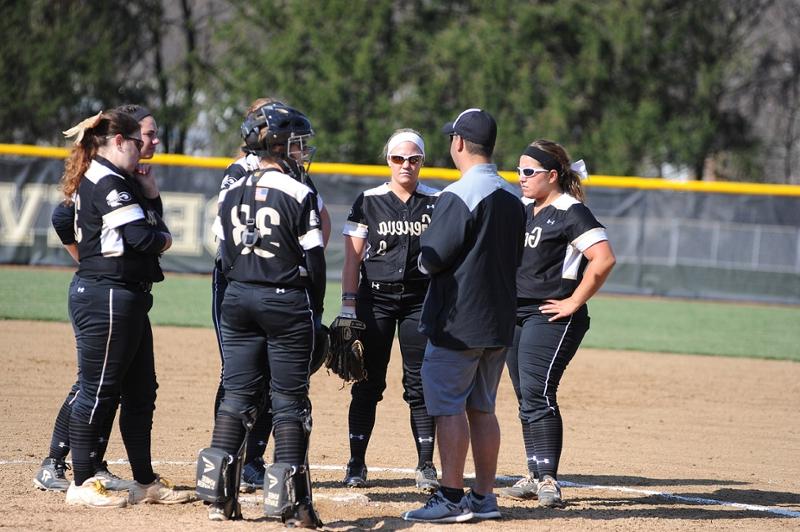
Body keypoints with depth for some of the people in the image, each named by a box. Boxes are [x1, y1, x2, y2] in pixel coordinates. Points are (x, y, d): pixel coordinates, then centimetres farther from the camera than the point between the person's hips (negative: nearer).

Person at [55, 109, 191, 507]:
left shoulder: (105, 182, 18)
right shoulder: (109, 183, -14)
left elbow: (153, 219, 17)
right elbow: (141, 237, -20)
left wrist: (147, 189, 8)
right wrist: (163, 238, -1)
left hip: (128, 298, 11)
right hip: (107, 298, -11)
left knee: (141, 392, 14)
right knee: (98, 391, -5)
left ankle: (145, 482, 20)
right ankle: (81, 484, 1)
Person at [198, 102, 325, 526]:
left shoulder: (231, 194, 5)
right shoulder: (299, 195, -10)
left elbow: (225, 257, 8)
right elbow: (315, 262, -7)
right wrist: (314, 314, 5)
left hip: (238, 300, 5)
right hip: (287, 301, -5)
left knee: (237, 394, 10)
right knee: (289, 399, 1)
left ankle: (217, 494, 5)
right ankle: (291, 504, -1)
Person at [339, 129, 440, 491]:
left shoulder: (437, 203, 5)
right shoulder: (369, 202, 4)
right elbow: (352, 260, 3)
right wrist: (349, 308, -4)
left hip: (421, 299, 0)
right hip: (375, 297, 0)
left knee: (420, 384, -1)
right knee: (367, 383, 1)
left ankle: (426, 465, 4)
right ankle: (356, 463, 6)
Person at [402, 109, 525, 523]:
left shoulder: (459, 196, -17)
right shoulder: (513, 198, 10)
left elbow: (430, 259, -17)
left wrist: (422, 251, 4)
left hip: (457, 324, -8)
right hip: (500, 320, 8)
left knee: (448, 405, -3)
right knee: (481, 407, 13)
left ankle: (451, 499, -5)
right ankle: (484, 497, 15)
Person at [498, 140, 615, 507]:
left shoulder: (571, 213, -11)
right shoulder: (524, 210, 14)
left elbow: (603, 259, -22)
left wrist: (573, 303, -19)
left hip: (551, 318, -9)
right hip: (517, 316, 9)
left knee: (537, 395, -16)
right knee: (527, 398, 10)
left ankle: (548, 479, -15)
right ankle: (534, 477, 17)